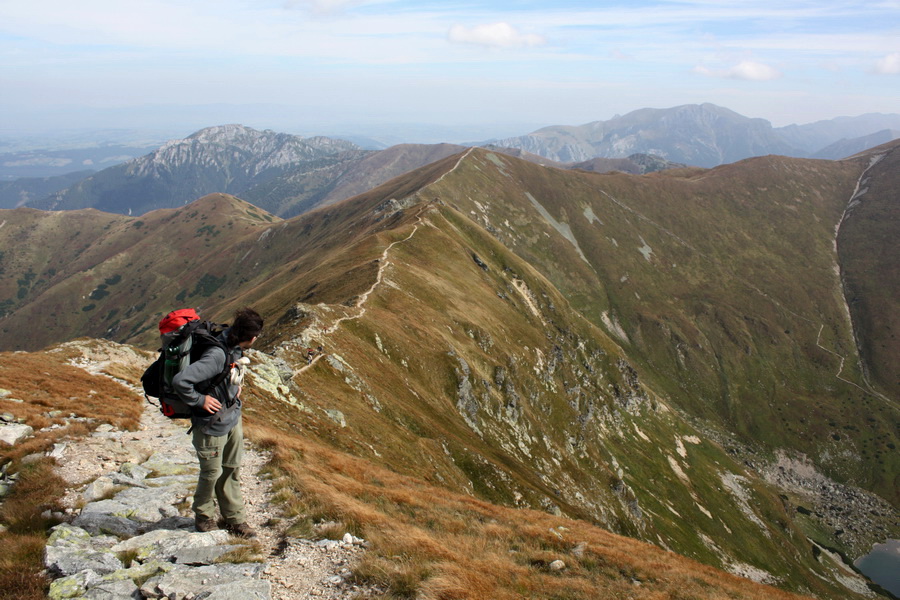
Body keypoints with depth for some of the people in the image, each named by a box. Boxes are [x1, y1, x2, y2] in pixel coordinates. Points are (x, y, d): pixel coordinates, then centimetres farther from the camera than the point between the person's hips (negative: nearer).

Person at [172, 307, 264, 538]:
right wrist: (200, 400, -23)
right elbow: (180, 381, -36)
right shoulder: (217, 355, -31)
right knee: (212, 473, 10)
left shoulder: (235, 349, -3)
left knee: (232, 470, 16)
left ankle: (235, 519, 29)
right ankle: (203, 516, 35)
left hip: (232, 419, 8)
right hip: (212, 425, -8)